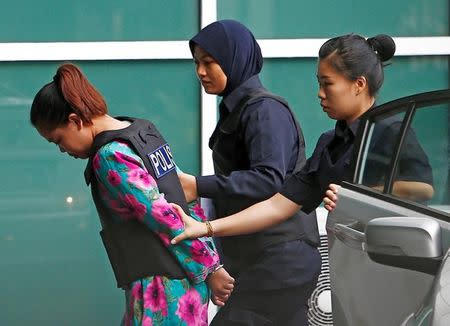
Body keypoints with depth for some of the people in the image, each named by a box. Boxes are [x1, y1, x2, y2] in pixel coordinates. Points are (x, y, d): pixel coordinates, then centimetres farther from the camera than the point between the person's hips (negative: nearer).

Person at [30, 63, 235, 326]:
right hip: (186, 279, 9)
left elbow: (165, 219, -19)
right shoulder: (145, 130, 11)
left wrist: (210, 268, -13)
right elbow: (185, 187, 15)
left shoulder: (111, 158, -16)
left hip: (163, 286, -9)